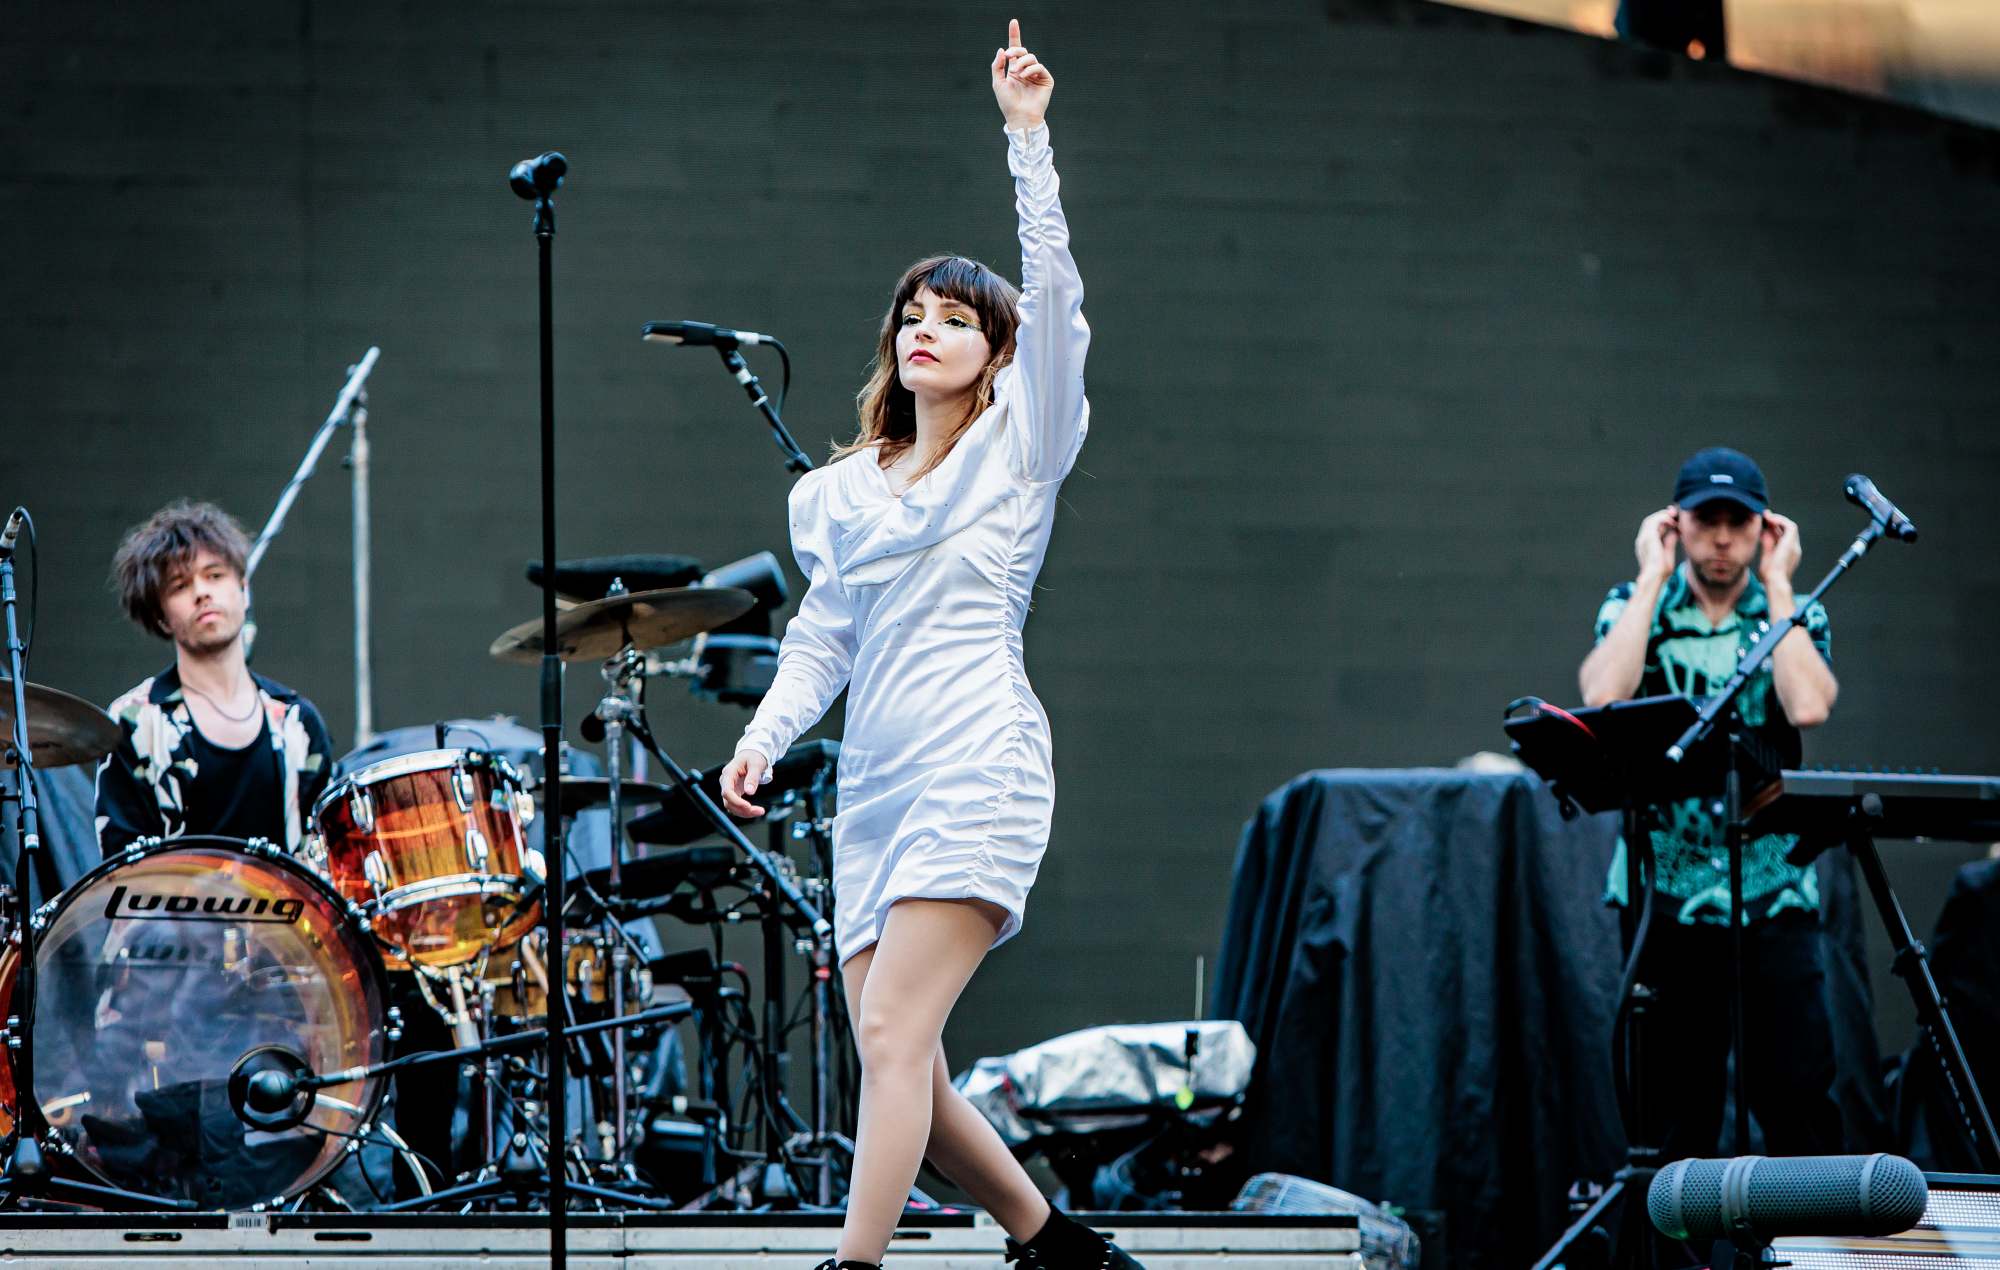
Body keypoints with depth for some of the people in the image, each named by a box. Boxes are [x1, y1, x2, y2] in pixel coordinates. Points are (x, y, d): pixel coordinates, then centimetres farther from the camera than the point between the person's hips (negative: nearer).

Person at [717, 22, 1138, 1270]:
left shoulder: (1017, 452, 5)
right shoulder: (845, 491, 20)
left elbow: (1054, 300, -7)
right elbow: (822, 635, 17)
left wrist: (1027, 136, -11)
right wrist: (767, 733, -1)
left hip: (977, 777, -6)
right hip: (876, 791, 6)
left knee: (894, 1035, -18)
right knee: (903, 1071, 3)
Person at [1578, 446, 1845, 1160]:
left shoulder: (1794, 616, 6)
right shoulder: (1635, 608, 6)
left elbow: (1809, 705, -15)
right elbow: (1602, 696, -16)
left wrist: (1775, 583, -6)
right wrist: (1653, 577, -7)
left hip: (1774, 892, 0)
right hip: (1666, 888, 0)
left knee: (1800, 1092, -9)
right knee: (1677, 1102, 1)